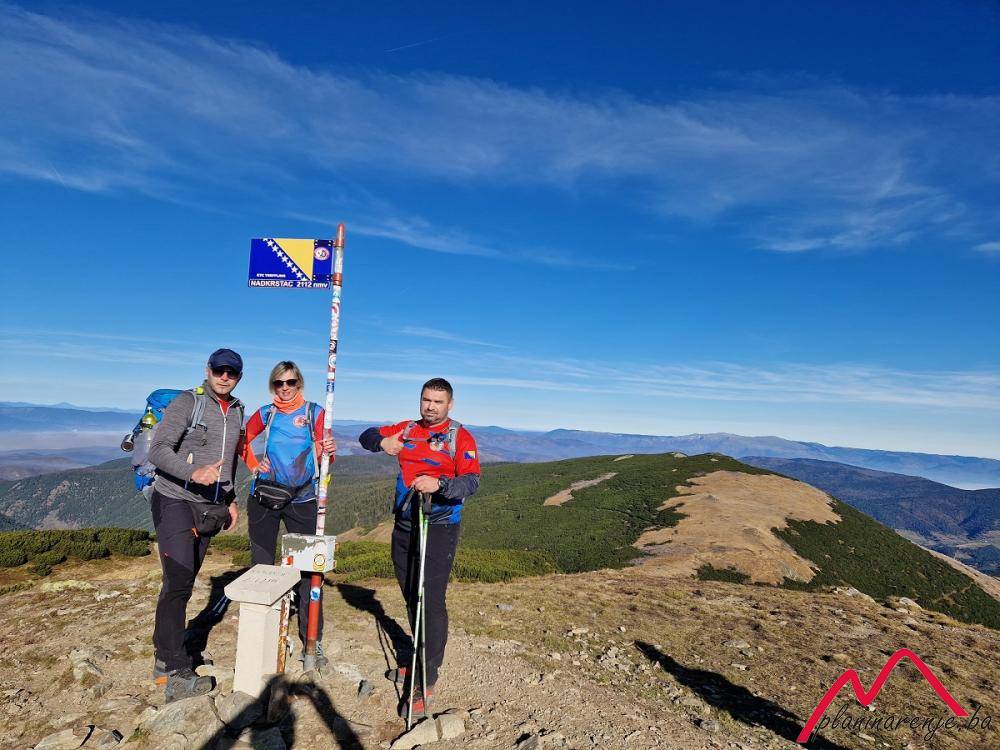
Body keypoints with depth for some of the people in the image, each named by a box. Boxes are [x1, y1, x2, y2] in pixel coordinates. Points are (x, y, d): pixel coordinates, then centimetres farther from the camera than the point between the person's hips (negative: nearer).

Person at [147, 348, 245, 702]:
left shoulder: (237, 411, 11)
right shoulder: (186, 402, -9)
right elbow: (158, 450, -17)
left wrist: (231, 499, 20)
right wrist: (194, 473, -33)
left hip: (209, 509, 6)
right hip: (175, 501, -6)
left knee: (184, 583, 12)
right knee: (178, 582, -12)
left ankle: (165, 655, 24)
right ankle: (177, 672, -6)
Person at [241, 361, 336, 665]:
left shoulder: (313, 412, 0)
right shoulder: (266, 413, 6)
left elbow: (322, 454, -5)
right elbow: (242, 440, 20)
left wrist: (328, 451, -28)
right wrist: (254, 465, 3)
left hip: (302, 500, -2)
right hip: (265, 496, 2)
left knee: (308, 568, -2)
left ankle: (313, 640, 7)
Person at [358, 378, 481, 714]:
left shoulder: (460, 437, -7)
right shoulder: (406, 429, 9)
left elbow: (471, 481, -17)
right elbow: (366, 436, 13)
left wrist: (439, 484, -36)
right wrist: (382, 441, -11)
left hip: (438, 530, -5)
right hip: (403, 526, 6)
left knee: (432, 603, -5)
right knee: (411, 598, 17)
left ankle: (426, 679, 5)